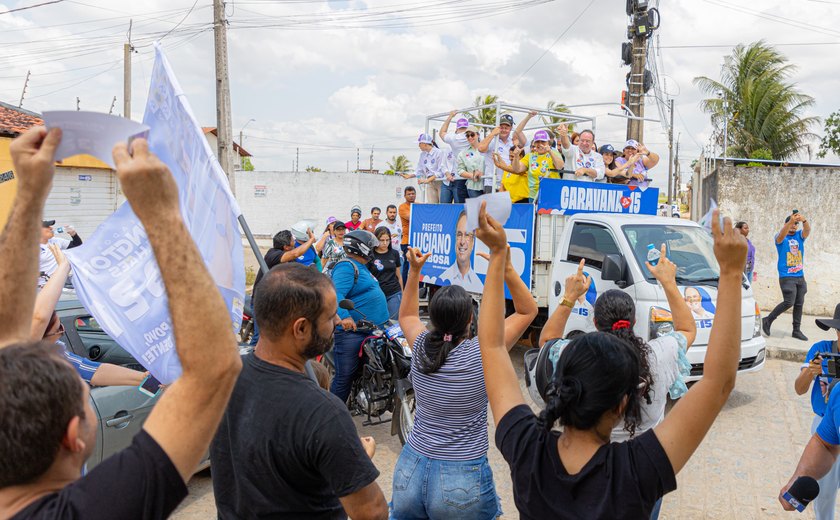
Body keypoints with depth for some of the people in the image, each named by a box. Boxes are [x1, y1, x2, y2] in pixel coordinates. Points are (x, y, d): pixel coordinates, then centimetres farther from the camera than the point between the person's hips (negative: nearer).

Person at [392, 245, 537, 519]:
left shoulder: (421, 348, -9)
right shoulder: (481, 354, -19)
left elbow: (406, 316, 16)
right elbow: (528, 310, -6)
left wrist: (414, 271, 10)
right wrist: (507, 268, -15)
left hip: (411, 469, 4)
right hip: (463, 480, -3)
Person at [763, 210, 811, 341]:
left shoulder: (800, 236, 9)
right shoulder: (780, 238, -3)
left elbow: (807, 230, -12)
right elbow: (782, 234, -27)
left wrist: (804, 220, -36)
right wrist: (790, 221, -45)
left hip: (800, 276, 5)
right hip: (786, 276, -5)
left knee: (799, 304, 7)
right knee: (789, 302, -15)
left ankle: (797, 330, 15)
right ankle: (768, 320, 1)